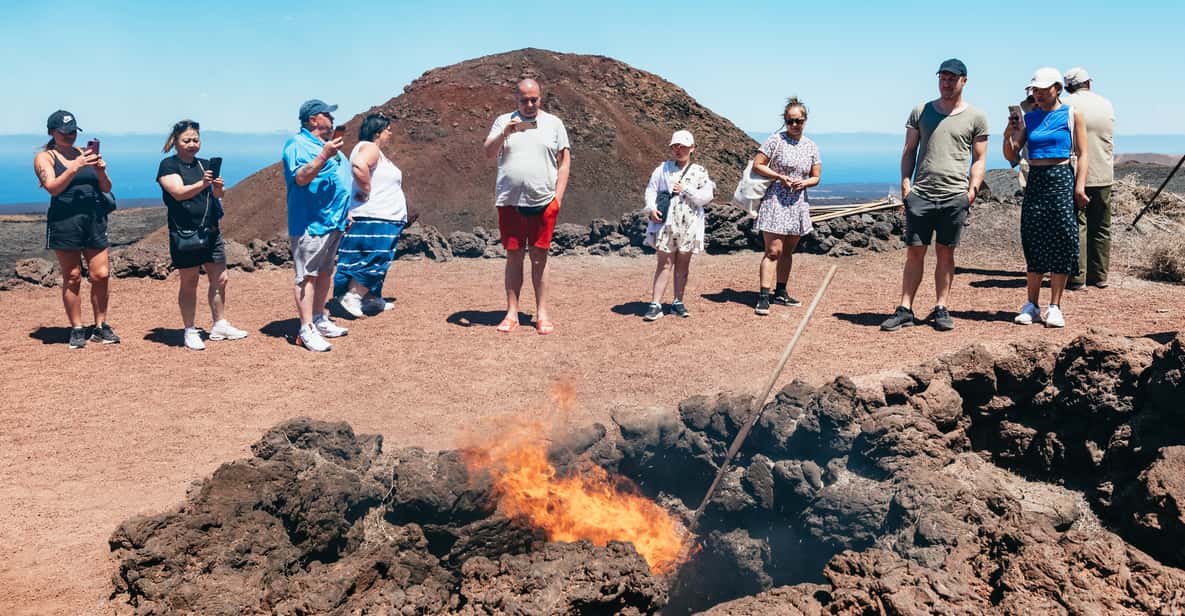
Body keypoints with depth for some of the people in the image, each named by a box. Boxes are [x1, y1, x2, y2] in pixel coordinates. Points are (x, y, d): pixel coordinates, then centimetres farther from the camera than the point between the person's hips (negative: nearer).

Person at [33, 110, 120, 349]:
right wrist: (75, 167, -21)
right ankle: (77, 330, 9)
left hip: (95, 220, 4)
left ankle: (101, 327, 11)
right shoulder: (44, 157, 4)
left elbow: (106, 188, 14)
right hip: (65, 221, -3)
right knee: (72, 278, 1)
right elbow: (52, 187, -12)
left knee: (101, 275, 0)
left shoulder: (86, 154, 15)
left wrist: (101, 172, -7)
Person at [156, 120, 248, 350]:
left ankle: (220, 325, 20)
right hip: (184, 233, -5)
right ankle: (190, 331, 10)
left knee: (220, 279, 8)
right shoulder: (169, 165, -3)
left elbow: (216, 195, 5)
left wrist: (218, 188, -18)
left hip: (210, 231, 5)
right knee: (189, 283, 1)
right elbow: (179, 192, -18)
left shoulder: (206, 164, 13)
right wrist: (202, 184, -34)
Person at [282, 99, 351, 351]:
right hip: (310, 223, -10)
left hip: (333, 221, 10)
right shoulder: (297, 144, -10)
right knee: (307, 276, -8)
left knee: (325, 272, 15)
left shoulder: (327, 144, 20)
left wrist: (345, 214, 24)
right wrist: (324, 156, -32)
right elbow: (301, 177, -23)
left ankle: (320, 320, 25)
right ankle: (307, 330, -8)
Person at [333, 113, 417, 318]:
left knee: (377, 259, 15)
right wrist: (367, 191, -22)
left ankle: (371, 297, 21)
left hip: (383, 218, 11)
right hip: (375, 218, -11)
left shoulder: (375, 151, 20)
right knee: (374, 258, -11)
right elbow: (359, 166, -34)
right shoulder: (370, 148, -13)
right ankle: (351, 295, -9)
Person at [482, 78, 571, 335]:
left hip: (543, 203, 0)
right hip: (510, 201, 1)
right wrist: (504, 133, -19)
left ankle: (542, 314, 8)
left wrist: (558, 197, -2)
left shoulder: (554, 123, 7)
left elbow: (564, 161, 7)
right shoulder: (504, 121, 8)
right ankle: (512, 313, 10)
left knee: (539, 257, 3)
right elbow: (488, 153, -1)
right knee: (514, 256, 5)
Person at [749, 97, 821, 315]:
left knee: (788, 251, 12)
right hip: (775, 201, -6)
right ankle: (763, 296, -12)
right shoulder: (776, 140, -5)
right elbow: (757, 165, -7)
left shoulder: (811, 147, 10)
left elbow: (816, 177, 13)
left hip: (798, 203, 6)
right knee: (773, 250, -12)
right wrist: (781, 177, -14)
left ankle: (780, 293, 23)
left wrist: (804, 183, -9)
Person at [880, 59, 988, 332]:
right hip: (920, 194, 1)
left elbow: (979, 159, 8)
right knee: (914, 252, 0)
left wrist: (973, 189, -5)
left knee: (945, 253, 6)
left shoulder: (976, 117, 7)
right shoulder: (921, 111, 10)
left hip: (954, 196, -1)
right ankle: (905, 309, 4)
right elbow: (909, 151, 12)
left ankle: (941, 309, 13)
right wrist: (905, 182, -1)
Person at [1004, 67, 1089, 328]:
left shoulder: (1072, 115, 3)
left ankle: (1055, 307, 4)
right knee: (1033, 243, 3)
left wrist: (1079, 186, -12)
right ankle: (1032, 305, 12)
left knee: (1061, 241, -3)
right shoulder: (1027, 118, 11)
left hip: (1062, 179, -3)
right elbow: (1011, 155, 8)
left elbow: (1082, 154, 0)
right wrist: (1008, 135, -11)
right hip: (1035, 181, 3)